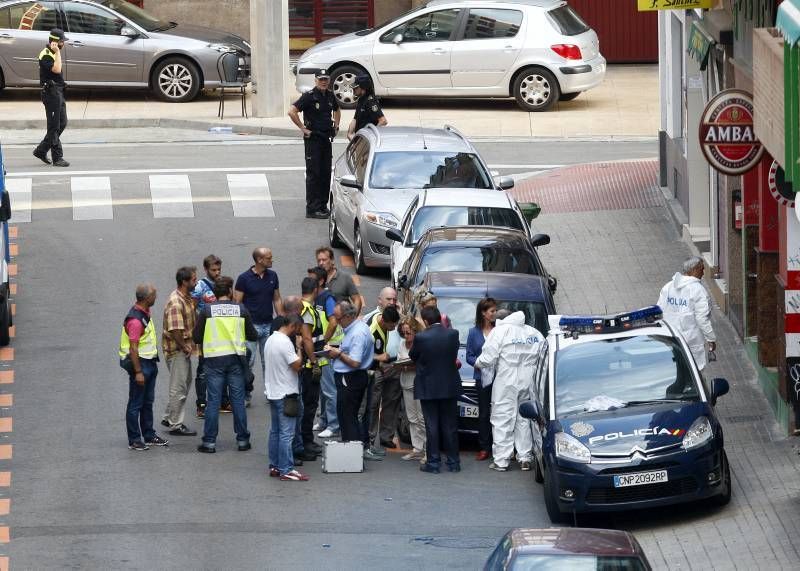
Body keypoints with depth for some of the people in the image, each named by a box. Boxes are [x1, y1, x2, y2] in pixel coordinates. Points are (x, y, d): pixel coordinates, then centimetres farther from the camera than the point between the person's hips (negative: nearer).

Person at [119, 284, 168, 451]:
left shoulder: (145, 313, 8)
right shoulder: (135, 320, -23)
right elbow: (133, 348, -24)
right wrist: (138, 372, -24)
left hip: (150, 362, 10)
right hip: (140, 362, -10)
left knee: (148, 402, 18)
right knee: (135, 404, -1)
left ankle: (149, 435, 27)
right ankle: (134, 440, 4)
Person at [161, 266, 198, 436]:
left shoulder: (187, 298, 8)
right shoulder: (175, 303, -24)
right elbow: (175, 330, -27)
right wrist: (185, 347, -17)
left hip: (184, 348, 10)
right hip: (176, 350, -10)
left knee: (186, 382, 19)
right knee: (179, 387, -2)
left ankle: (168, 418, 29)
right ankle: (175, 425, 7)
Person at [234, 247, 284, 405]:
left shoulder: (272, 276, 6)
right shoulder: (244, 278, -7)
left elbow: (277, 300, 13)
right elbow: (236, 303, -5)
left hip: (269, 325, 4)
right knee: (248, 363, -2)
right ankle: (245, 396, 6)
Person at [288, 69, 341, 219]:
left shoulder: (330, 96, 9)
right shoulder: (309, 96, -12)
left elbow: (336, 110, 30)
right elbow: (292, 111, -19)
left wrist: (336, 126, 17)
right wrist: (302, 128, -16)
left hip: (326, 138, 7)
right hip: (313, 138, -7)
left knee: (326, 173, 9)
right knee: (313, 173, -5)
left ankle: (323, 205, 18)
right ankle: (312, 209, -4)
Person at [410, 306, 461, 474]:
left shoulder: (421, 338, -17)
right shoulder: (453, 334, -8)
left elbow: (412, 356, -1)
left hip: (428, 389, -3)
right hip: (450, 387, 3)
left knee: (431, 427, 3)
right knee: (450, 425, 10)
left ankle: (433, 462, 3)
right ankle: (453, 462, 13)